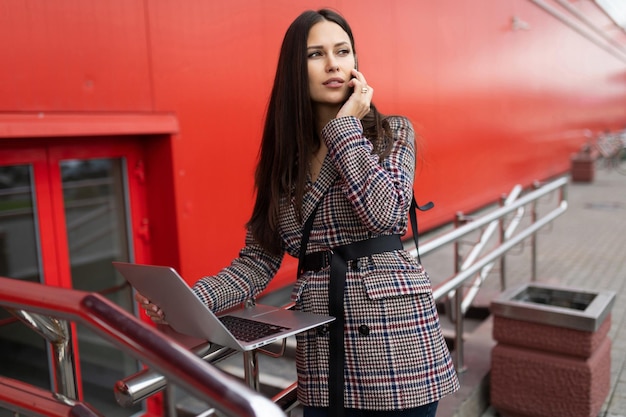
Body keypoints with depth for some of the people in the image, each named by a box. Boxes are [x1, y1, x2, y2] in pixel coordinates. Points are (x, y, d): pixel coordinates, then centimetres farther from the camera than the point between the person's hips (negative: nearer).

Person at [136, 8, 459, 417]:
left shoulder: (393, 132, -1)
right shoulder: (283, 156, 4)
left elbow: (385, 213, -19)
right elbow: (258, 259, 1)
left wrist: (345, 125, -12)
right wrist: (191, 300, -15)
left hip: (396, 334, -2)